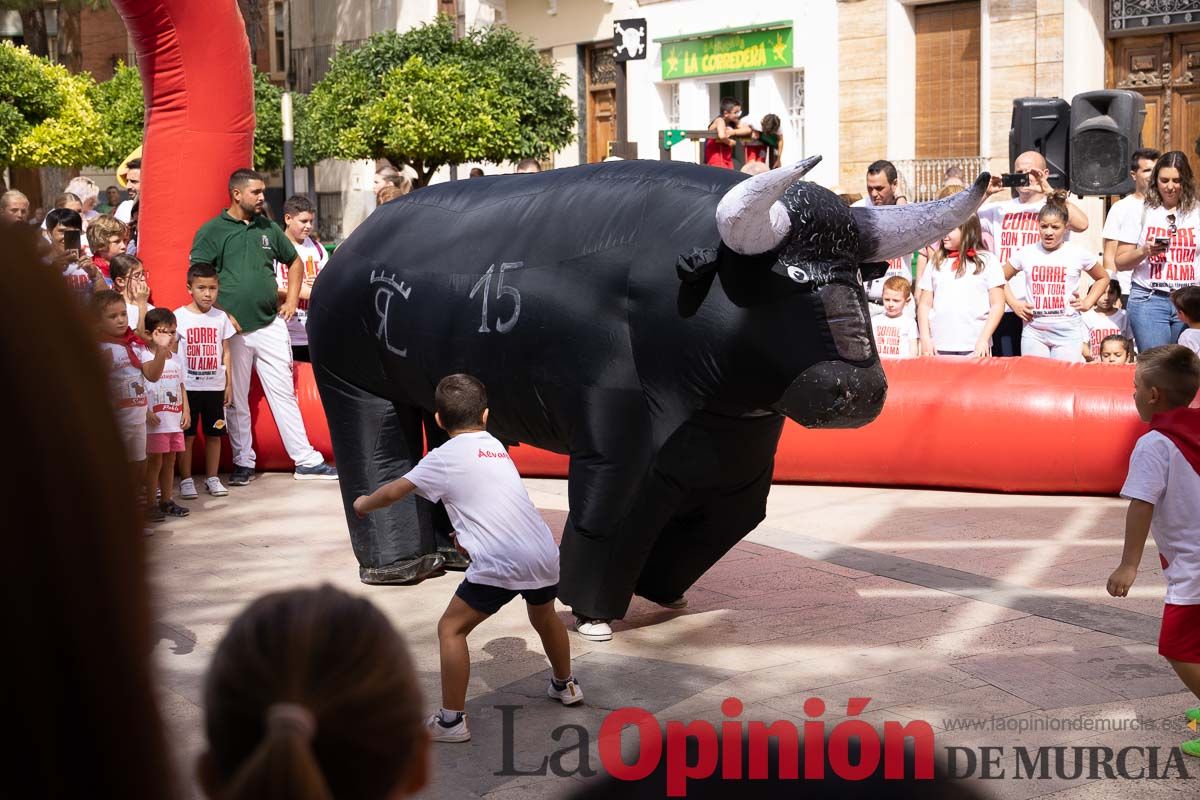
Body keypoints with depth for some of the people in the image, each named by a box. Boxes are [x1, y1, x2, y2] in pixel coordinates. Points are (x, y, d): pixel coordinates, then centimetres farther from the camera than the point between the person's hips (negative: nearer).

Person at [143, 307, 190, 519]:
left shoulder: (176, 358, 11)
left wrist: (186, 410, 9)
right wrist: (146, 412, -22)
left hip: (175, 419, 7)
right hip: (155, 421, -7)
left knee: (169, 460, 13)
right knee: (154, 460, -2)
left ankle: (166, 500, 22)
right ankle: (149, 504, 4)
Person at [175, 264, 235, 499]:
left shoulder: (221, 317, 5)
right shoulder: (179, 316, -3)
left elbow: (225, 353, 10)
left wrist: (229, 384, 7)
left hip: (215, 385, 3)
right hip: (188, 386, -2)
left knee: (214, 433, 7)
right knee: (187, 434, 1)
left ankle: (212, 478, 17)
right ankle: (186, 480, 10)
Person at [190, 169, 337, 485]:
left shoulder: (268, 228, 12)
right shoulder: (212, 231, -2)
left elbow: (295, 262, 25)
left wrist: (291, 301, 14)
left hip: (271, 325, 3)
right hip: (233, 329, -3)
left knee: (284, 393, 5)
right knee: (236, 401, 6)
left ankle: (306, 461, 7)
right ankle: (243, 463, 16)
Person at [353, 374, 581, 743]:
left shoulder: (445, 457, 0)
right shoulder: (496, 447, 18)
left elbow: (393, 492, 7)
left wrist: (365, 503, 26)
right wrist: (471, 533, 35)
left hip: (500, 563, -7)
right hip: (545, 553, 7)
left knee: (451, 628, 7)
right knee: (544, 616, 33)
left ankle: (452, 720, 5)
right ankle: (565, 685, 53)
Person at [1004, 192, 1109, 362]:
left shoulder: (1079, 255, 2)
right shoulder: (1026, 253, 4)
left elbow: (1103, 278, 18)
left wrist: (1087, 303, 6)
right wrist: (1014, 304, 4)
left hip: (1067, 331, -1)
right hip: (1033, 331, 1)